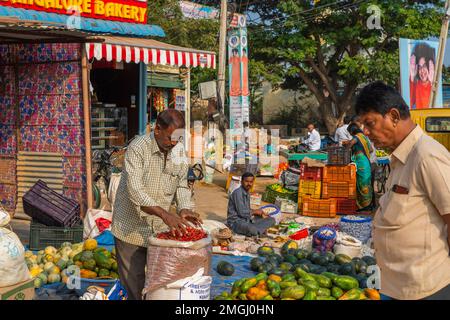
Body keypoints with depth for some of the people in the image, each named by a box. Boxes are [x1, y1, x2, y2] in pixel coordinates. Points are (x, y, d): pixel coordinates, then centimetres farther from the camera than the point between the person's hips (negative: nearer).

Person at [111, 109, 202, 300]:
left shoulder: (179, 151, 0)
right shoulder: (138, 148, -18)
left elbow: (181, 186, 9)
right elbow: (134, 190, -27)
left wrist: (184, 209, -12)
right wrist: (164, 214, -37)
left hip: (160, 228, 5)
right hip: (131, 228, -5)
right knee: (134, 285, 3)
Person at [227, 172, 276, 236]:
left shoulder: (247, 193, 12)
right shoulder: (237, 193, -17)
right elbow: (241, 212, -22)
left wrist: (259, 212, 1)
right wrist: (254, 211, -6)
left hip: (247, 219, 9)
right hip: (235, 221, -9)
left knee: (271, 220, 1)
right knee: (252, 230, -40)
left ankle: (256, 230, -16)